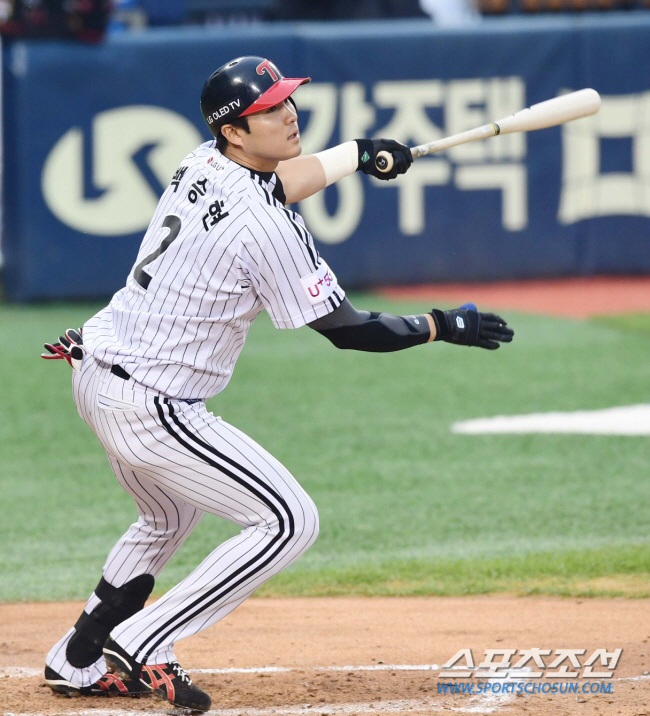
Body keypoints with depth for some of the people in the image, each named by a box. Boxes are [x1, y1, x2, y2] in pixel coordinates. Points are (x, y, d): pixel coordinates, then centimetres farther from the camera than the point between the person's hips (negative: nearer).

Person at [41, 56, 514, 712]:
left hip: (96, 375, 10)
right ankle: (141, 645, -2)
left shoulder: (202, 164, 3)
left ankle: (77, 663, 37)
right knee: (289, 521, -4)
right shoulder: (264, 227, -21)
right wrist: (443, 326, -4)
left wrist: (359, 155, 34)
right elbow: (345, 329, -14)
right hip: (150, 407, -9)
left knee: (170, 517, 33)